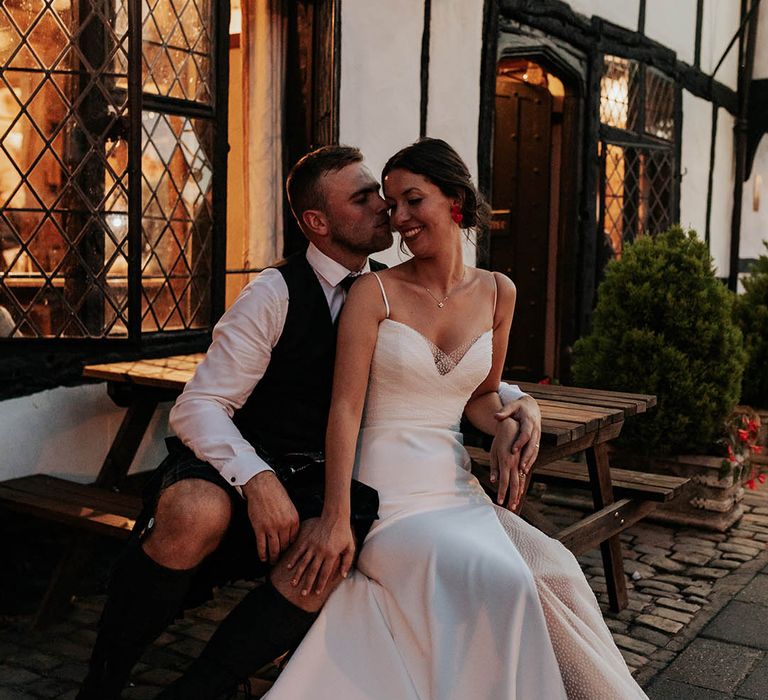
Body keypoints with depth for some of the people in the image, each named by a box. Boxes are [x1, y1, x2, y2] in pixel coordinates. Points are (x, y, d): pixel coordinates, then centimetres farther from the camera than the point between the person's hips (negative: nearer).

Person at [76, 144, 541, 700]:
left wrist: (519, 402, -6)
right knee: (198, 515, -37)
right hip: (239, 469, -3)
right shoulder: (276, 293, -10)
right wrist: (257, 479, -32)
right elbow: (199, 406, -16)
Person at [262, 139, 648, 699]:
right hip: (386, 491, -4)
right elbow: (346, 406, -9)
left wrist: (507, 426, -4)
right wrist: (335, 519, -15)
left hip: (457, 485, 5)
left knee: (553, 572, -20)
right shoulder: (375, 292, -4)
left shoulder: (497, 294, 9)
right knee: (499, 580, -27)